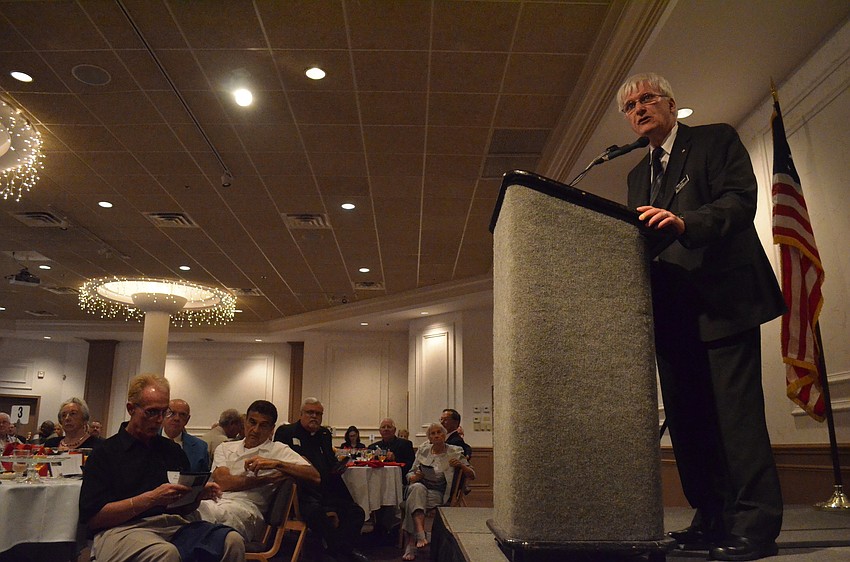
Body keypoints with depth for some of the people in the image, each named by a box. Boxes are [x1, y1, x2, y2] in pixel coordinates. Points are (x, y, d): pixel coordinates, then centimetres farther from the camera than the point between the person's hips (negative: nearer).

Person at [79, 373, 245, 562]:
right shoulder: (104, 453, 4)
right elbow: (93, 518, -6)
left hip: (173, 523, 5)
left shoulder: (173, 450, 19)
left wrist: (198, 495, -2)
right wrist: (151, 498, -15)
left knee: (232, 540, -23)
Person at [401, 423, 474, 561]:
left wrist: (461, 465, -16)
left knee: (413, 500, -33)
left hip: (438, 493, -2)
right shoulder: (423, 449, 11)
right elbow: (410, 473, 16)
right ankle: (421, 535, -47)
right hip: (419, 486, 2)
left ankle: (411, 545, -30)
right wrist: (413, 477, -8)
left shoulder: (455, 452, 4)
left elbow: (472, 475, 3)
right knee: (417, 488, -36)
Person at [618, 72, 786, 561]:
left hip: (723, 298, -7)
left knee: (736, 411, -7)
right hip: (672, 310, 7)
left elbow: (742, 199, -11)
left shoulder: (716, 140, 5)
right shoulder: (638, 174, 23)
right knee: (687, 419, 7)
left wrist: (684, 222, -26)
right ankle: (713, 520, 17)